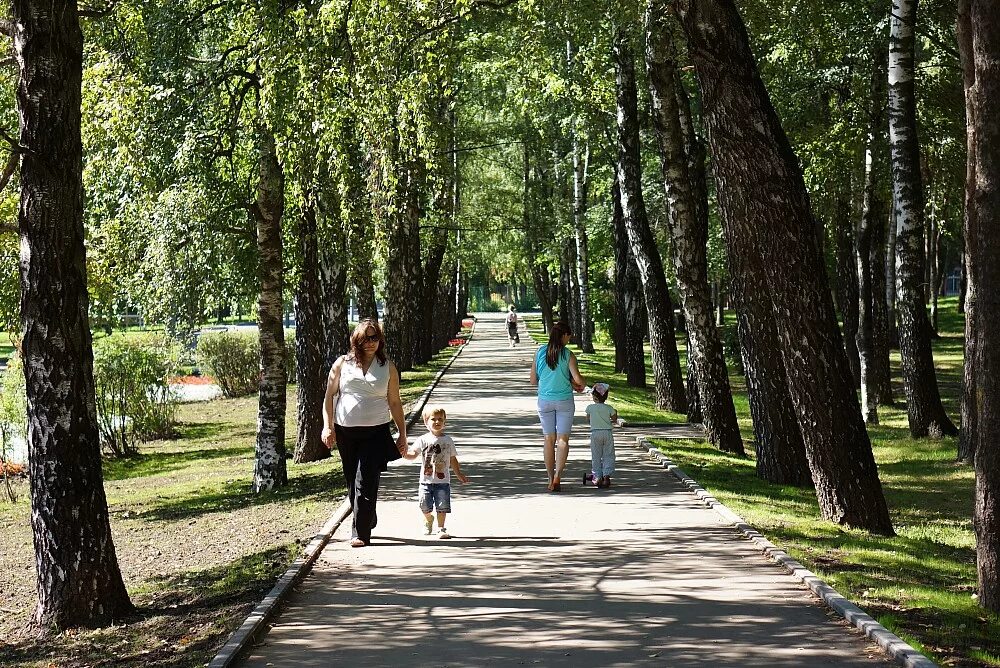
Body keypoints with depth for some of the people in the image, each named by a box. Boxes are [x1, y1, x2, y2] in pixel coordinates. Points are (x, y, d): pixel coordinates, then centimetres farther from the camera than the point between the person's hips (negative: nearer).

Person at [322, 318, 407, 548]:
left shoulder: (388, 367, 6)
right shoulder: (342, 364, 5)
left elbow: (395, 403, 10)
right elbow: (329, 396, 6)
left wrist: (402, 433, 8)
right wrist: (328, 426, -4)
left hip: (376, 432, -2)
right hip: (345, 432, 2)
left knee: (366, 483, -10)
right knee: (353, 483, 10)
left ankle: (360, 533, -7)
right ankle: (367, 522, 28)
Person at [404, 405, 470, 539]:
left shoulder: (448, 440, 5)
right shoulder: (423, 440, 0)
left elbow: (453, 459, 12)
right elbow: (413, 454, -6)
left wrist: (459, 474, 14)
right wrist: (404, 453, -26)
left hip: (443, 481, 1)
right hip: (426, 481, 0)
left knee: (442, 506, -4)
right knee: (425, 506, 1)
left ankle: (441, 528, 10)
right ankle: (429, 519, 33)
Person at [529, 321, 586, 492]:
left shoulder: (539, 352, 0)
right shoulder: (568, 355, -8)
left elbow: (533, 380, 4)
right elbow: (578, 379, -15)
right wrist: (581, 385, 7)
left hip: (545, 401, 3)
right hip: (564, 400, -2)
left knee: (549, 440, 10)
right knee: (563, 439, 2)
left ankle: (551, 479, 12)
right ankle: (558, 475, -16)